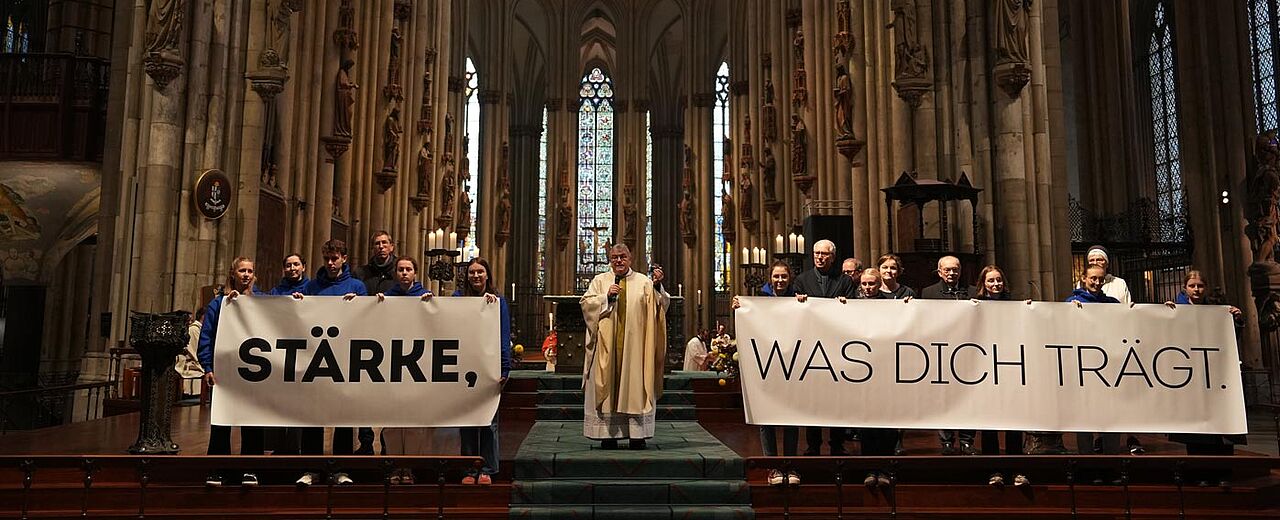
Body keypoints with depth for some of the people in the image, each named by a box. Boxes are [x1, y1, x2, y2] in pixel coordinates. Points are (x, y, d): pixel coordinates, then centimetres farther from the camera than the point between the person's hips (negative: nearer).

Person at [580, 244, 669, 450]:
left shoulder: (643, 282, 9)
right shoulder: (599, 281, 11)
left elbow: (659, 305, 0)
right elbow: (586, 303, 2)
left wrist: (657, 286, -17)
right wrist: (606, 297, -11)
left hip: (634, 346, 0)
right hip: (607, 345, 0)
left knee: (635, 386, -1)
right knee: (607, 386, -1)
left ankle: (637, 434, 3)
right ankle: (608, 434, 4)